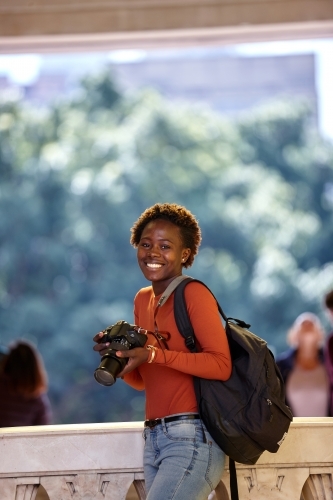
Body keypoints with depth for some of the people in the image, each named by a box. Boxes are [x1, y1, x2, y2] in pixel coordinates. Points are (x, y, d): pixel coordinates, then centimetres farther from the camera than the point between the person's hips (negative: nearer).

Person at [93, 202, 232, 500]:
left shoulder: (194, 293, -7)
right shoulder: (143, 299, 15)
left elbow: (222, 365, -17)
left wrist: (153, 355, -22)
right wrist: (116, 355, -1)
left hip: (192, 438, -8)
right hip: (154, 439, 8)